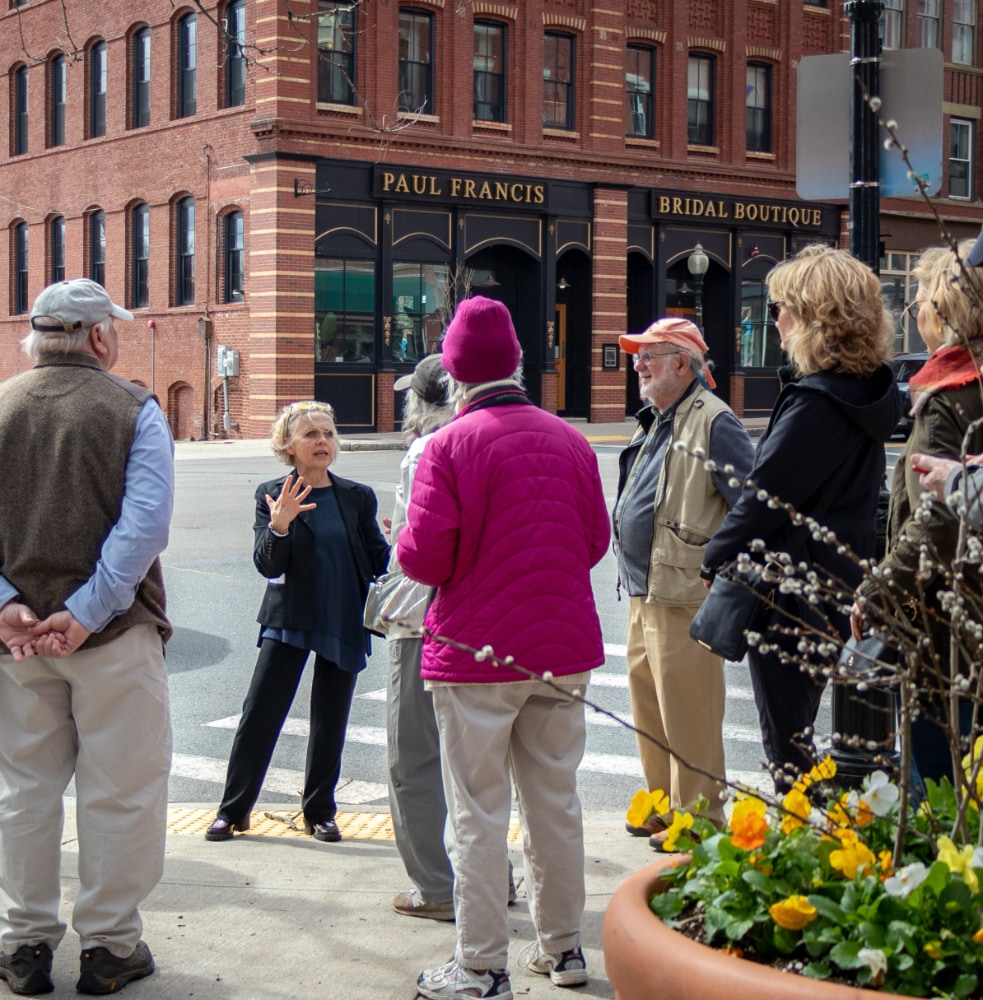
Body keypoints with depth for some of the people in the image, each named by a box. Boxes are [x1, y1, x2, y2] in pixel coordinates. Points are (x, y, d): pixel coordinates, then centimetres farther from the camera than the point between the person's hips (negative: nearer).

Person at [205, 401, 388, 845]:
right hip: (288, 621, -2)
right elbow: (267, 565, -9)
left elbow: (379, 559, 6)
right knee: (260, 713, -2)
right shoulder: (272, 495, -2)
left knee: (329, 721, 9)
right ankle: (232, 809, 10)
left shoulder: (357, 497, 4)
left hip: (344, 623, 2)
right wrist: (279, 526, -27)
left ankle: (319, 812, 21)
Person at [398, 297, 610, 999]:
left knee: (478, 815, 3)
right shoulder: (572, 441, 2)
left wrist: (405, 542, 6)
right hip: (564, 650, 5)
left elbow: (424, 558, -16)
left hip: (477, 656, -5)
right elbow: (595, 541, 9)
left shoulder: (450, 446, -13)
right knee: (556, 803, 15)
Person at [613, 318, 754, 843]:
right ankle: (664, 804, 30)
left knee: (686, 711, -4)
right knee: (647, 703, 17)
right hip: (642, 592, 10)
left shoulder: (714, 422, -13)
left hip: (685, 595, -10)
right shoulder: (654, 422, 17)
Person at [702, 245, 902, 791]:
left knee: (786, 745, 1)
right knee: (795, 736, 20)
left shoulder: (815, 404, -22)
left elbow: (763, 499, -20)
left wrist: (714, 561, -5)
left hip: (786, 598, -10)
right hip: (835, 588, 10)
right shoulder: (866, 391, 7)